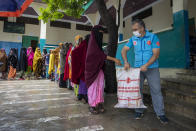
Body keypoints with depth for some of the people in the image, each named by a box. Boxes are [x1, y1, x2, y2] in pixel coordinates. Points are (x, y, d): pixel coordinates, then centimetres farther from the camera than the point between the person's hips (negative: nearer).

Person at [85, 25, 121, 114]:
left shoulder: (97, 42, 14)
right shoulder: (92, 42, -12)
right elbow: (101, 54, -21)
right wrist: (114, 59, -23)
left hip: (99, 68, 8)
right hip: (92, 68, -8)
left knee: (100, 86, 6)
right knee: (93, 87, 0)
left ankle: (99, 104, 15)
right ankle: (92, 106, 13)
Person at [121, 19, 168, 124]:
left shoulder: (153, 37, -5)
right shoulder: (133, 39, 6)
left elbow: (156, 54, -11)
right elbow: (124, 50, 3)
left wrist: (146, 65, -21)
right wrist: (126, 62, -13)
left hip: (152, 68, -3)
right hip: (137, 68, 3)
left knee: (156, 90, 1)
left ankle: (160, 114, 15)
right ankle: (139, 111, 21)